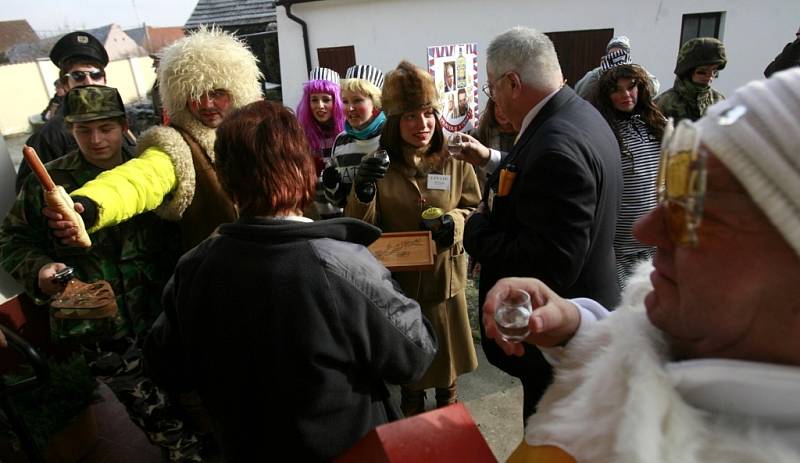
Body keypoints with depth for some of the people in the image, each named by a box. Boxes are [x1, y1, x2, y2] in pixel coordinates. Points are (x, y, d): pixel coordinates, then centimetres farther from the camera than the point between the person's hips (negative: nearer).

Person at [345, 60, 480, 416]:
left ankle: (447, 406, 51)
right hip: (397, 278, 0)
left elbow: (473, 208, 4)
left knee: (447, 348, 20)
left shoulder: (454, 160, -8)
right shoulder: (378, 165, -9)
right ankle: (412, 415, 47)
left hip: (444, 273, 1)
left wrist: (455, 222, -18)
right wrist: (363, 192, -28)